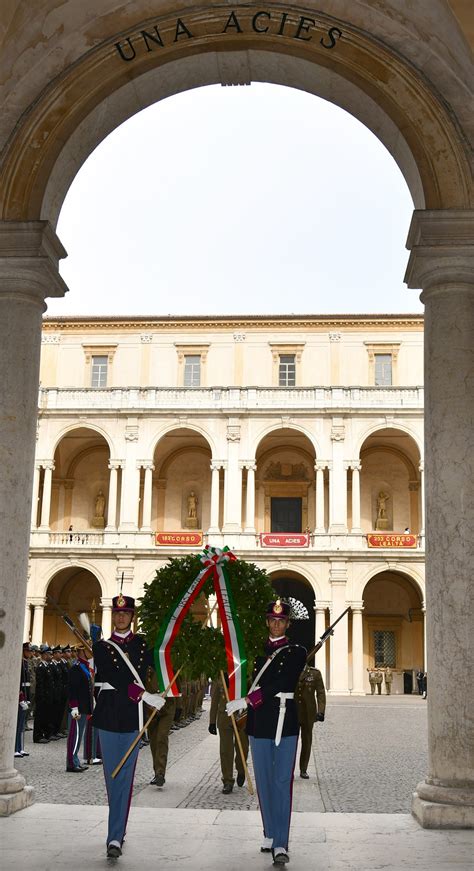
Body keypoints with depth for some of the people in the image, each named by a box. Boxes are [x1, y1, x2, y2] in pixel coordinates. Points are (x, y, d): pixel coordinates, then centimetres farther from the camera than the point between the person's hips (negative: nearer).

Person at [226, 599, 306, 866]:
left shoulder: (297, 652, -2)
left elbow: (281, 685, -14)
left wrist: (247, 701, -21)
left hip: (285, 721, -4)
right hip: (259, 721, 4)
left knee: (282, 781, -7)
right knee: (264, 781, 10)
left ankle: (280, 844, -8)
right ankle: (270, 835, 22)